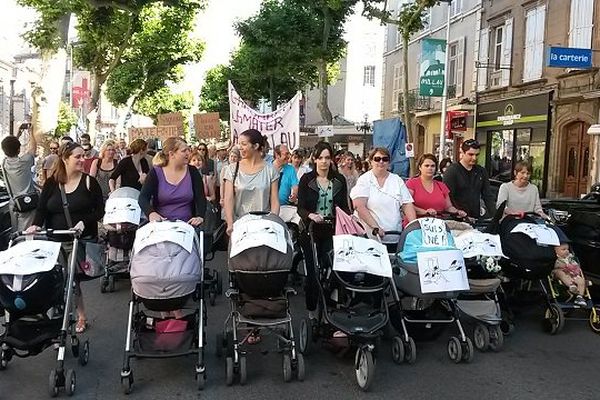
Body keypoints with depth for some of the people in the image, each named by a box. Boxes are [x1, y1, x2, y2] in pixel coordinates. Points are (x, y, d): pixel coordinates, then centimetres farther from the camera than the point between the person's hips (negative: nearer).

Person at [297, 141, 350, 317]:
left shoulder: (339, 180, 6)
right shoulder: (306, 179, -1)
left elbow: (344, 206, 10)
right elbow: (300, 208, -6)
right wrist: (311, 215, -26)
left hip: (332, 231, 2)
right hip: (311, 231, -1)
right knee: (312, 270, 2)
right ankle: (312, 308, 17)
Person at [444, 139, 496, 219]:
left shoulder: (481, 171, 13)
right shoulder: (452, 171, -5)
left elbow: (488, 196, 13)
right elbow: (448, 197, -11)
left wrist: (494, 215, 1)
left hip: (476, 217, 5)